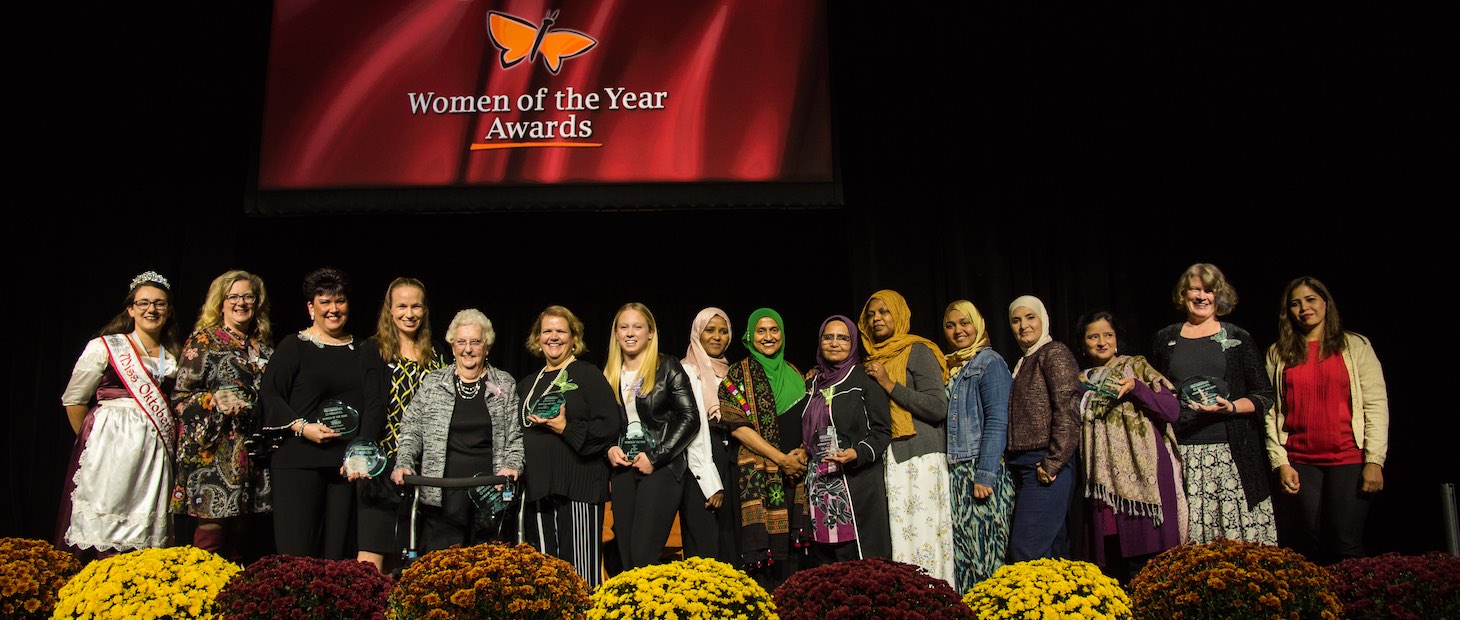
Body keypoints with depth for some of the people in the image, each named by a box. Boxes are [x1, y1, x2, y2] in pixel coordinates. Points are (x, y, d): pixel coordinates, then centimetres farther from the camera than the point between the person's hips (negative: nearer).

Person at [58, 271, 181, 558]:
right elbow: (74, 400, 4)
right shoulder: (105, 347, 2)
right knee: (105, 530, -7)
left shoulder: (173, 357, 13)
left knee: (148, 531, 0)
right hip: (112, 445, -3)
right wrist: (91, 440, 4)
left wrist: (171, 437, 10)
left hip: (157, 448, 3)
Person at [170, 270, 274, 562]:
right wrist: (214, 400, -20)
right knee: (212, 528, -8)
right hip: (214, 452, -5)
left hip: (253, 451, 5)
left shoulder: (263, 348, 16)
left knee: (242, 531, 6)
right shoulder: (203, 340, 1)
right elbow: (180, 396, -3)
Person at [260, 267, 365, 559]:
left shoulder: (360, 350, 15)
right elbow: (270, 395, -2)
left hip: (348, 462, 4)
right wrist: (302, 427, -15)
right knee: (297, 548, -7)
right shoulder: (293, 346, 3)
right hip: (299, 460, -4)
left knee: (338, 548, 4)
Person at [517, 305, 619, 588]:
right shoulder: (527, 385, 20)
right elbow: (516, 433, 26)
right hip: (537, 487, 6)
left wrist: (567, 429, -16)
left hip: (578, 487, -6)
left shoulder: (588, 375, 1)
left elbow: (609, 426, -8)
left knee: (580, 569, -8)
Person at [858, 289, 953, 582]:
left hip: (918, 460, -6)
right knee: (894, 539, 0)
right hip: (886, 460, 6)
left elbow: (938, 407, -10)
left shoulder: (918, 351, -1)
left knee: (920, 537, -9)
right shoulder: (873, 359, 19)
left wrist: (889, 385, -11)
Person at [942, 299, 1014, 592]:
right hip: (954, 473, 7)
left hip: (981, 471, -7)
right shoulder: (949, 367, 18)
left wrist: (985, 475, -18)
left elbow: (997, 422, -12)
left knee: (983, 549, -5)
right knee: (960, 551, 6)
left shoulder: (990, 362, -4)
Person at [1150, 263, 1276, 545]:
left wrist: (1230, 407, -10)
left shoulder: (1238, 339, 9)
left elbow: (1264, 396, 6)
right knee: (1185, 538, -5)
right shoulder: (1165, 339, 14)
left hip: (1230, 451, -1)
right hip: (1181, 455, 1)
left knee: (1239, 539, -7)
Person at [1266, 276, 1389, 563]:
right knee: (1310, 547, 4)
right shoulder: (1278, 354, 10)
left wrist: (1374, 461, -7)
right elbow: (1271, 412, 5)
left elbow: (1376, 405, 0)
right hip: (1299, 463, 2)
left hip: (1349, 460, -2)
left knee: (1346, 545, -5)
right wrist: (1280, 463, -3)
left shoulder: (1356, 346, 6)